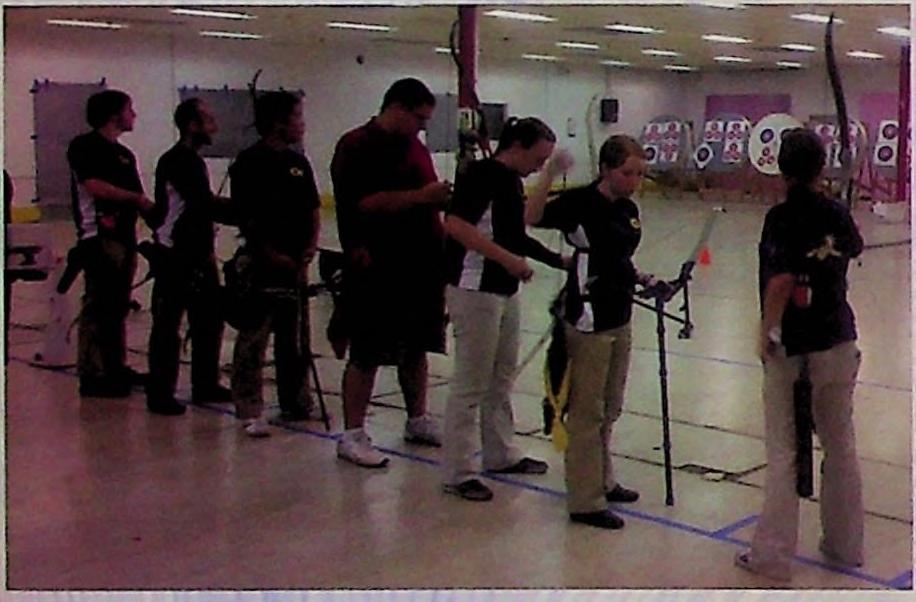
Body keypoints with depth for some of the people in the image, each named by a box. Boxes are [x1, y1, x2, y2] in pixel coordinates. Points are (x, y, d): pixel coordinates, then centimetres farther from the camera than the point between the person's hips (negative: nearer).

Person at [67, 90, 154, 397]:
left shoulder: (125, 154, 20)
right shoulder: (85, 146, -4)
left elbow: (139, 201, 20)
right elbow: (95, 186, -17)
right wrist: (136, 198, -10)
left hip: (124, 236, 8)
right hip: (99, 237, -8)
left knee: (118, 306, 11)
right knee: (98, 306, -8)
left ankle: (116, 368, 19)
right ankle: (91, 375, -5)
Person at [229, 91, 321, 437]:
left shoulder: (298, 162, 13)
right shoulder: (250, 162, -8)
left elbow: (313, 208, 17)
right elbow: (245, 216, -12)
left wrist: (311, 244, 1)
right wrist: (273, 255, -13)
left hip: (296, 263, 8)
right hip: (263, 265, -7)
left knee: (296, 338, 15)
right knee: (253, 338, -4)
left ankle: (296, 403, 26)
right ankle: (250, 411, 0)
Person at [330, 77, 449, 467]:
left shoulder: (416, 149, 16)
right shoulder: (356, 147, -9)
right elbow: (366, 202, -21)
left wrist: (443, 198, 7)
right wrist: (421, 196, -21)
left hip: (421, 265, 8)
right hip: (377, 270, -8)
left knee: (417, 349, 16)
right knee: (366, 354, -2)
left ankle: (418, 420, 31)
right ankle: (352, 435, 6)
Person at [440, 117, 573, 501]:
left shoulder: (513, 181, 14)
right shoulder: (481, 174, -15)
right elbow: (456, 224, -26)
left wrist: (557, 260, 15)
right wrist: (507, 258, -27)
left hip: (506, 291, 10)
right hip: (475, 291, -10)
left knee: (502, 380, 19)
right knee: (470, 384, -3)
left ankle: (501, 455, 34)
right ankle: (457, 473, 6)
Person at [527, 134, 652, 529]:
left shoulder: (629, 209, 9)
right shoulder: (581, 203, -14)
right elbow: (531, 217, -27)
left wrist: (640, 277, 7)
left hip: (619, 317, 8)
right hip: (589, 319, -8)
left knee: (610, 409, 20)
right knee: (588, 412, 0)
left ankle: (602, 482, 35)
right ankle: (585, 501, 9)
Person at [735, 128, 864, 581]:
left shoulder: (780, 217, -13)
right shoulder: (837, 214, 1)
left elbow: (781, 280, -25)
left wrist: (767, 333, -13)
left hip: (789, 348, -4)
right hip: (837, 343, 4)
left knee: (782, 453, 4)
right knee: (840, 447, 16)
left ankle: (772, 555, 9)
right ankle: (845, 546, 28)